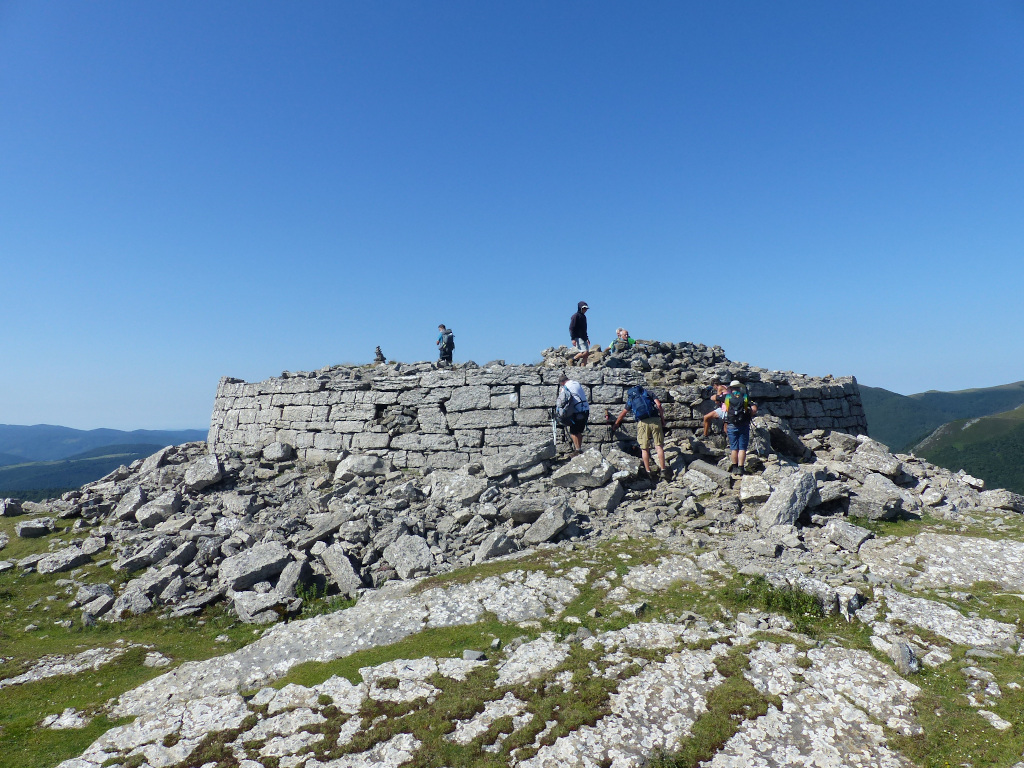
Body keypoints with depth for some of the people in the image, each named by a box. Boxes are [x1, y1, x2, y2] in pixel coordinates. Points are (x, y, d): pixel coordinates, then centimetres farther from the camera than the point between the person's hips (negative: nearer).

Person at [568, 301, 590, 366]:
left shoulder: (583, 316, 19)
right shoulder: (576, 316, -8)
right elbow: (571, 328, -13)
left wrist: (587, 338, 26)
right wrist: (573, 339, -21)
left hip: (583, 338, 9)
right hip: (578, 338, -9)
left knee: (586, 355, 2)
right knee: (585, 352, -18)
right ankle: (573, 360, 0)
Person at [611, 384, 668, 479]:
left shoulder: (630, 399, 23)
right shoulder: (649, 393, 20)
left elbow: (622, 414, 32)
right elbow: (659, 405, 4)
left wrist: (615, 425, 45)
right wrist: (662, 419, 10)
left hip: (642, 422, 0)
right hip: (655, 420, 0)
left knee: (644, 448, 7)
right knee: (659, 446, 2)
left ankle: (648, 472, 6)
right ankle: (663, 470, -2)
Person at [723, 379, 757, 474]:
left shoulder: (727, 397, 5)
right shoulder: (745, 397, 4)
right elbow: (754, 409, -5)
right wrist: (749, 416, 9)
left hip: (731, 426, 0)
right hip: (744, 426, 0)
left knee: (734, 448, 8)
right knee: (742, 448, 2)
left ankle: (734, 467, 11)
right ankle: (740, 468, -3)